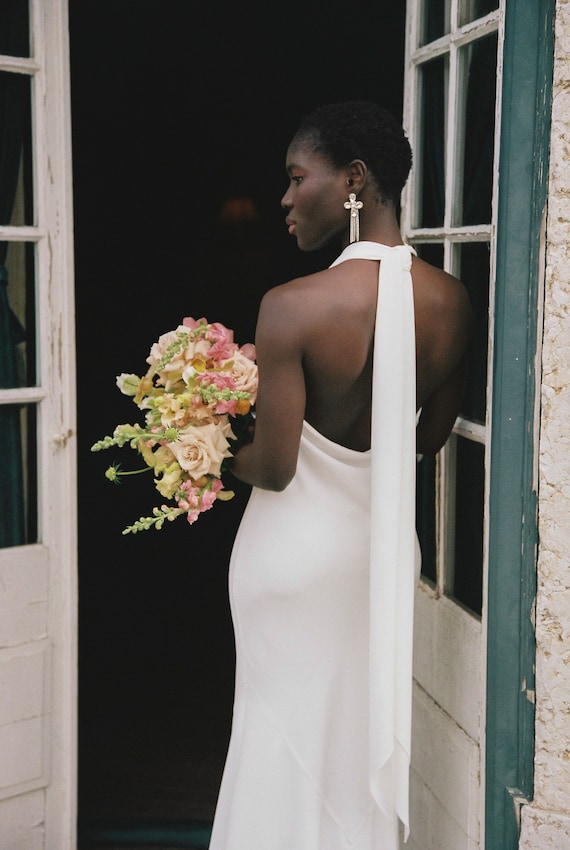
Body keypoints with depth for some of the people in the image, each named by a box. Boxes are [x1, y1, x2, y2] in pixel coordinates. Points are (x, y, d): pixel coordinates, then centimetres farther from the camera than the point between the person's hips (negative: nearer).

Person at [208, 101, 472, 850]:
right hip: (388, 543, 5)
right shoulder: (452, 301, -7)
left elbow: (273, 467, -20)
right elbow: (430, 437, 5)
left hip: (298, 546, -5)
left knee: (288, 727, 14)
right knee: (366, 725, 22)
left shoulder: (293, 306, -24)